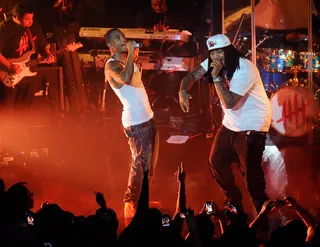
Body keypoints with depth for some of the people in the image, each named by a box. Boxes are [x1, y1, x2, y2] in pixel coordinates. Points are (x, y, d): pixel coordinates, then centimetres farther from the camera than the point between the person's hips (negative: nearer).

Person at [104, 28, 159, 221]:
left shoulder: (128, 61, 13)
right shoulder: (111, 65, -15)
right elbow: (125, 79, -35)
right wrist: (131, 53, -28)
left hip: (148, 117, 9)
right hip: (135, 122, -9)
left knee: (150, 162, 16)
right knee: (141, 164, -9)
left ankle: (142, 198, 28)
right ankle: (131, 203, 1)